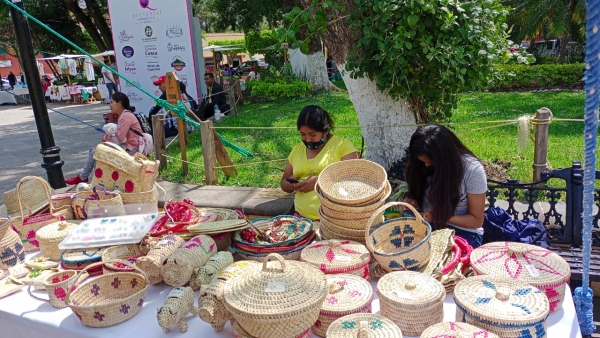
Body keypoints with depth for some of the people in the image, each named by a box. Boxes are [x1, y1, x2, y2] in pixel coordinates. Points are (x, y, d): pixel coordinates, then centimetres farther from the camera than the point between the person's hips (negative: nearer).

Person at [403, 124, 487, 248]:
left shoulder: (472, 170, -18)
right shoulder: (425, 165, -4)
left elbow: (476, 220, -11)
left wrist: (438, 216, -21)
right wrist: (413, 202, -8)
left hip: (464, 232, -4)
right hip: (429, 226, 5)